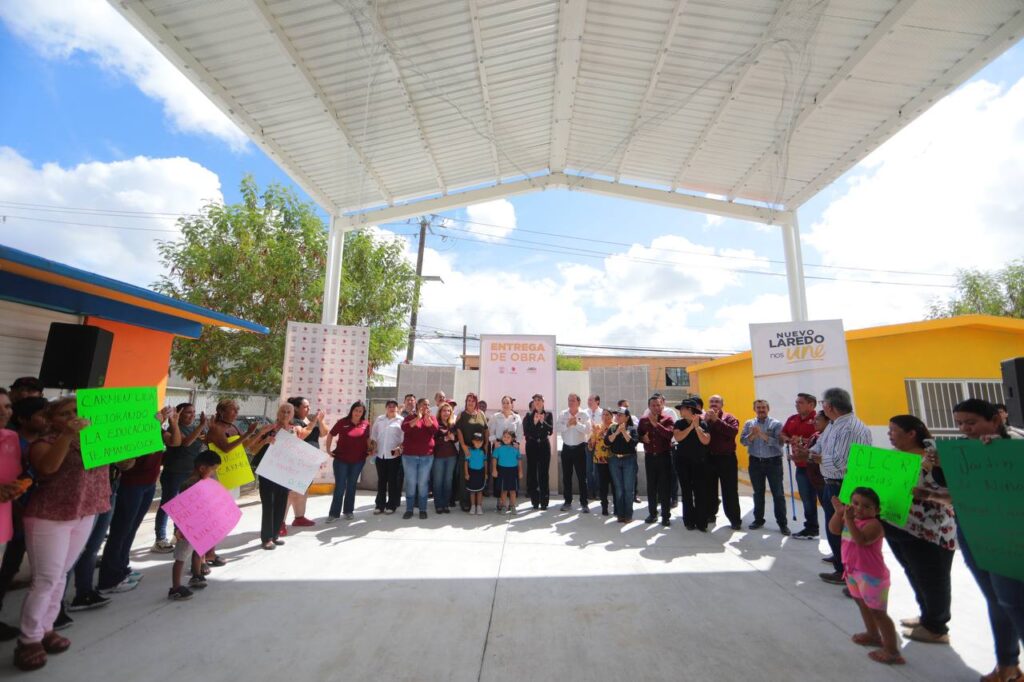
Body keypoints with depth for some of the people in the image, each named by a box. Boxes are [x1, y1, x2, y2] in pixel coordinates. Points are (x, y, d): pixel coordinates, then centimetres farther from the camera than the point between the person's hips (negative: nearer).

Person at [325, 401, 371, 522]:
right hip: (341, 459, -2)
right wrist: (328, 449, -2)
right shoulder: (342, 422, -9)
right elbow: (331, 435, 2)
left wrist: (369, 450, 1)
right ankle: (334, 513, 13)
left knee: (351, 486, 13)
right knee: (340, 486, 1)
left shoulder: (366, 424, -3)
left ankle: (348, 511, 25)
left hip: (358, 460, 2)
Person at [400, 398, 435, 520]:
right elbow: (404, 428, -15)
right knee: (410, 483, 3)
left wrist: (427, 417, -23)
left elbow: (434, 429, -11)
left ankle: (423, 509, 14)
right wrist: (418, 417, -21)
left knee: (422, 483, 5)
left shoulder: (432, 418, 8)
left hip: (427, 456, 1)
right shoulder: (410, 417, 5)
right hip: (409, 455, -1)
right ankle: (409, 509, 14)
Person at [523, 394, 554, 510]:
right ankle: (535, 500, 12)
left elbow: (551, 430, -6)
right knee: (532, 472, 1)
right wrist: (534, 422, -18)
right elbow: (525, 432, -6)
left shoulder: (548, 414, 3)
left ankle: (544, 501, 8)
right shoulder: (529, 415, 2)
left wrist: (543, 422, -20)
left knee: (544, 472, 1)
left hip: (544, 445, 0)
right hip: (532, 445, 0)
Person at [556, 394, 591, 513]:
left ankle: (583, 503, 11)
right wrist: (567, 424, -21)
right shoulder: (562, 414, 1)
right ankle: (568, 502, 21)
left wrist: (577, 424, -23)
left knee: (582, 477, 2)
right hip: (566, 448, 2)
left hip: (579, 448, -2)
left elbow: (588, 430, -15)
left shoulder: (584, 415, -4)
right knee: (566, 476, 10)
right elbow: (557, 429, -8)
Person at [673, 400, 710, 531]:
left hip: (700, 461, -1)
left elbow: (706, 441, -13)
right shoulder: (679, 423, 3)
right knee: (687, 492, 5)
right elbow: (678, 438, -14)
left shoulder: (702, 423, -1)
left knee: (701, 492, -2)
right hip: (683, 461, 1)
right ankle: (689, 521, 13)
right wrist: (691, 426, -16)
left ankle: (701, 522, 6)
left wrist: (697, 426, -16)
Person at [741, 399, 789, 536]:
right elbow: (743, 441, -3)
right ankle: (758, 519, 25)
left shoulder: (776, 424, -3)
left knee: (778, 493, 3)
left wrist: (763, 435, -24)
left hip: (773, 462, -3)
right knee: (758, 493, 13)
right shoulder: (749, 424, 6)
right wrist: (753, 435, -19)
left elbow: (779, 442, -16)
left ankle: (782, 523, 13)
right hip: (755, 462, 3)